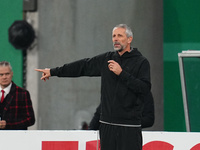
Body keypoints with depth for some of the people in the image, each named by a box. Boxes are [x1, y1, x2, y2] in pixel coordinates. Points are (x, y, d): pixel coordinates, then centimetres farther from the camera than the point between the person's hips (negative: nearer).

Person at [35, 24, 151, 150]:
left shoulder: (141, 62, -2)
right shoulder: (107, 59, 14)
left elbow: (145, 88, -12)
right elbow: (83, 66, 19)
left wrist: (121, 73, -14)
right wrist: (53, 72, 21)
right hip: (107, 125, 5)